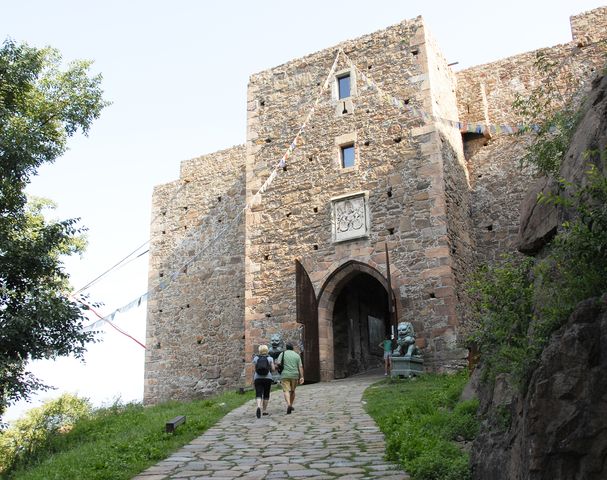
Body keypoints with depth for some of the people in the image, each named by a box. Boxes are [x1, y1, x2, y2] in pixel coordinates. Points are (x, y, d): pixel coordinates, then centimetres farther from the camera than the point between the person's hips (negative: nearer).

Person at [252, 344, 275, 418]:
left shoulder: (255, 358, 3)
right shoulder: (270, 358, 1)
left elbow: (254, 370, 2)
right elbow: (273, 369, -2)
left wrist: (253, 380, 10)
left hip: (258, 379, 0)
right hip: (267, 378, 0)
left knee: (258, 395, -5)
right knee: (266, 395, 13)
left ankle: (259, 407, -31)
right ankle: (264, 410, 17)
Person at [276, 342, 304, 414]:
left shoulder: (282, 354, 3)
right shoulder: (297, 355, 9)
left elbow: (278, 363, -11)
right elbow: (300, 367, 0)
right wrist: (301, 377, -3)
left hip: (285, 375, -3)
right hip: (294, 376, 3)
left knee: (286, 391, -8)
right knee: (292, 391, 19)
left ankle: (288, 405, -28)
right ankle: (291, 405, 28)